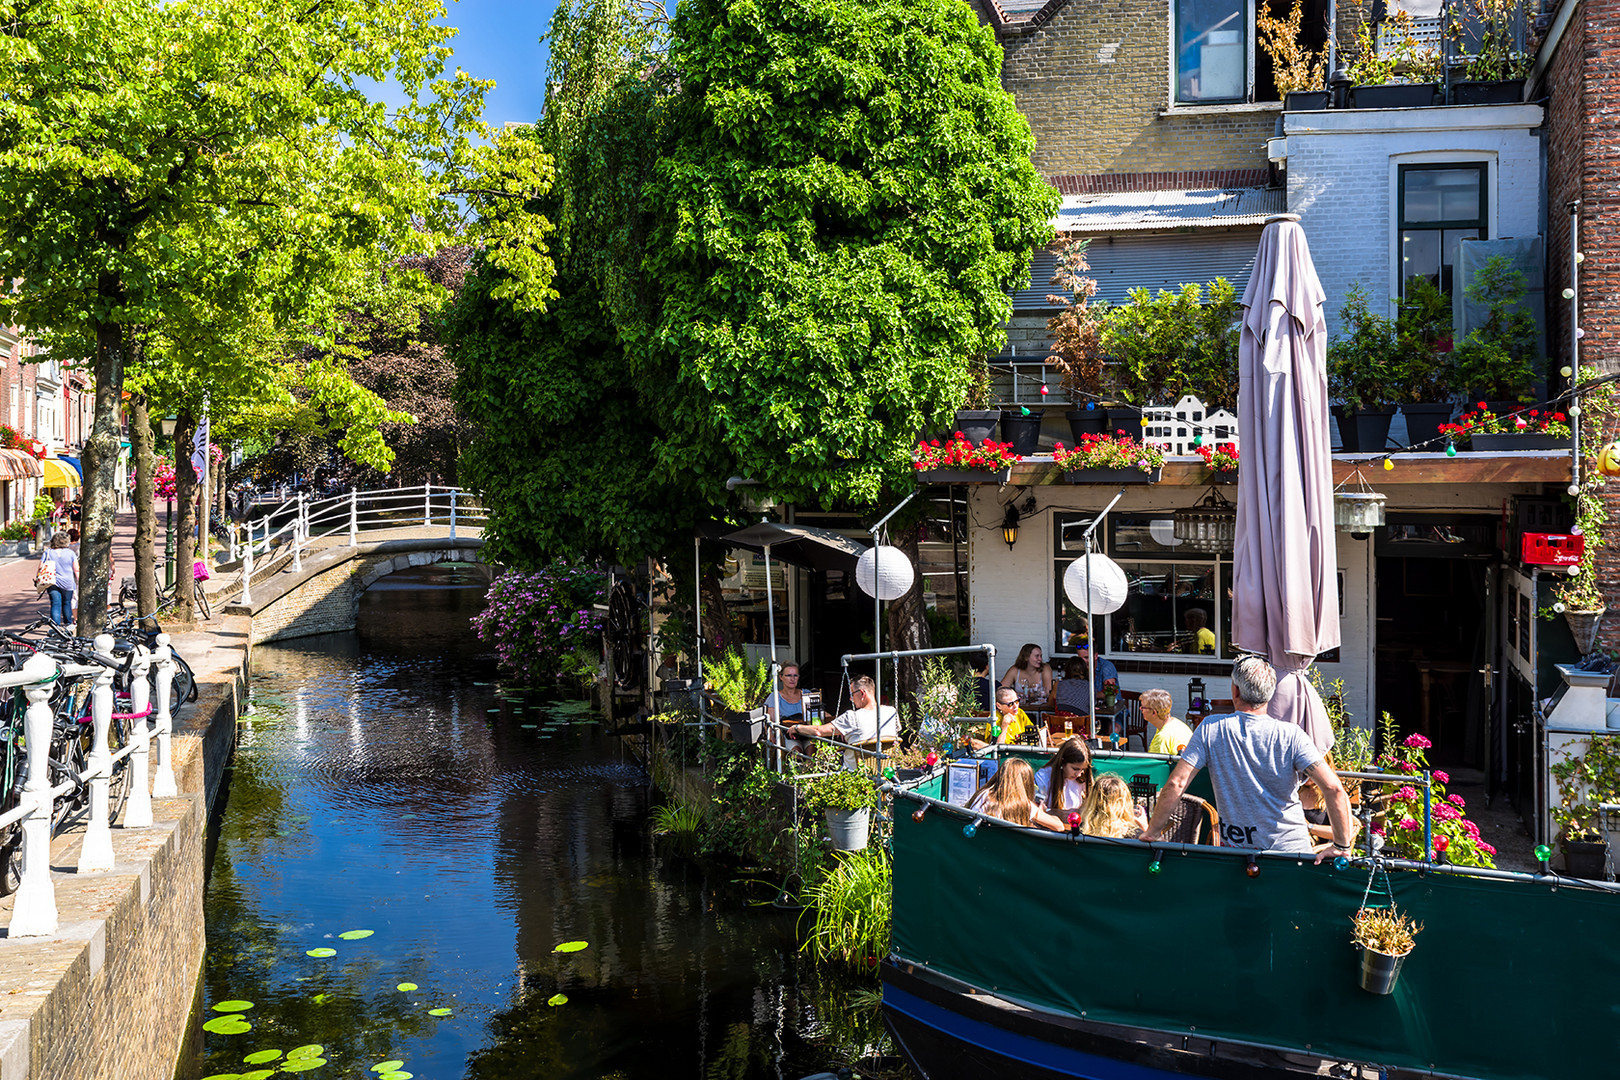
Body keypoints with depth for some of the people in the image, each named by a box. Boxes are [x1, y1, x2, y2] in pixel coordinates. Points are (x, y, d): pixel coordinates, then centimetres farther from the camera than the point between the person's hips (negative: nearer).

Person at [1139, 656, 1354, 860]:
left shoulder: (1211, 729, -7)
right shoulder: (1291, 735, -10)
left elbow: (1175, 784, -10)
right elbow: (1333, 788, -17)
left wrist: (1150, 833, 0)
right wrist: (1342, 845, -9)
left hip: (1235, 847, 1)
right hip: (1291, 847, -1)